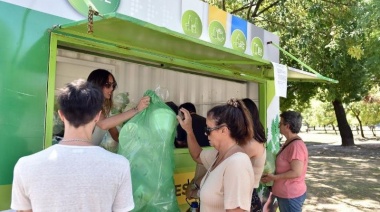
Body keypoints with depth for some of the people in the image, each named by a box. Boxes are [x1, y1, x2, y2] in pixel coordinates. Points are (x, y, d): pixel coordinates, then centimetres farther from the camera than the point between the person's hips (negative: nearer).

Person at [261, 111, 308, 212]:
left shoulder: (296, 145, -23)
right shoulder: (288, 143, 10)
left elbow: (296, 172, -26)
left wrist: (273, 177, -19)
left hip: (291, 196, -10)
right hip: (285, 194, 10)